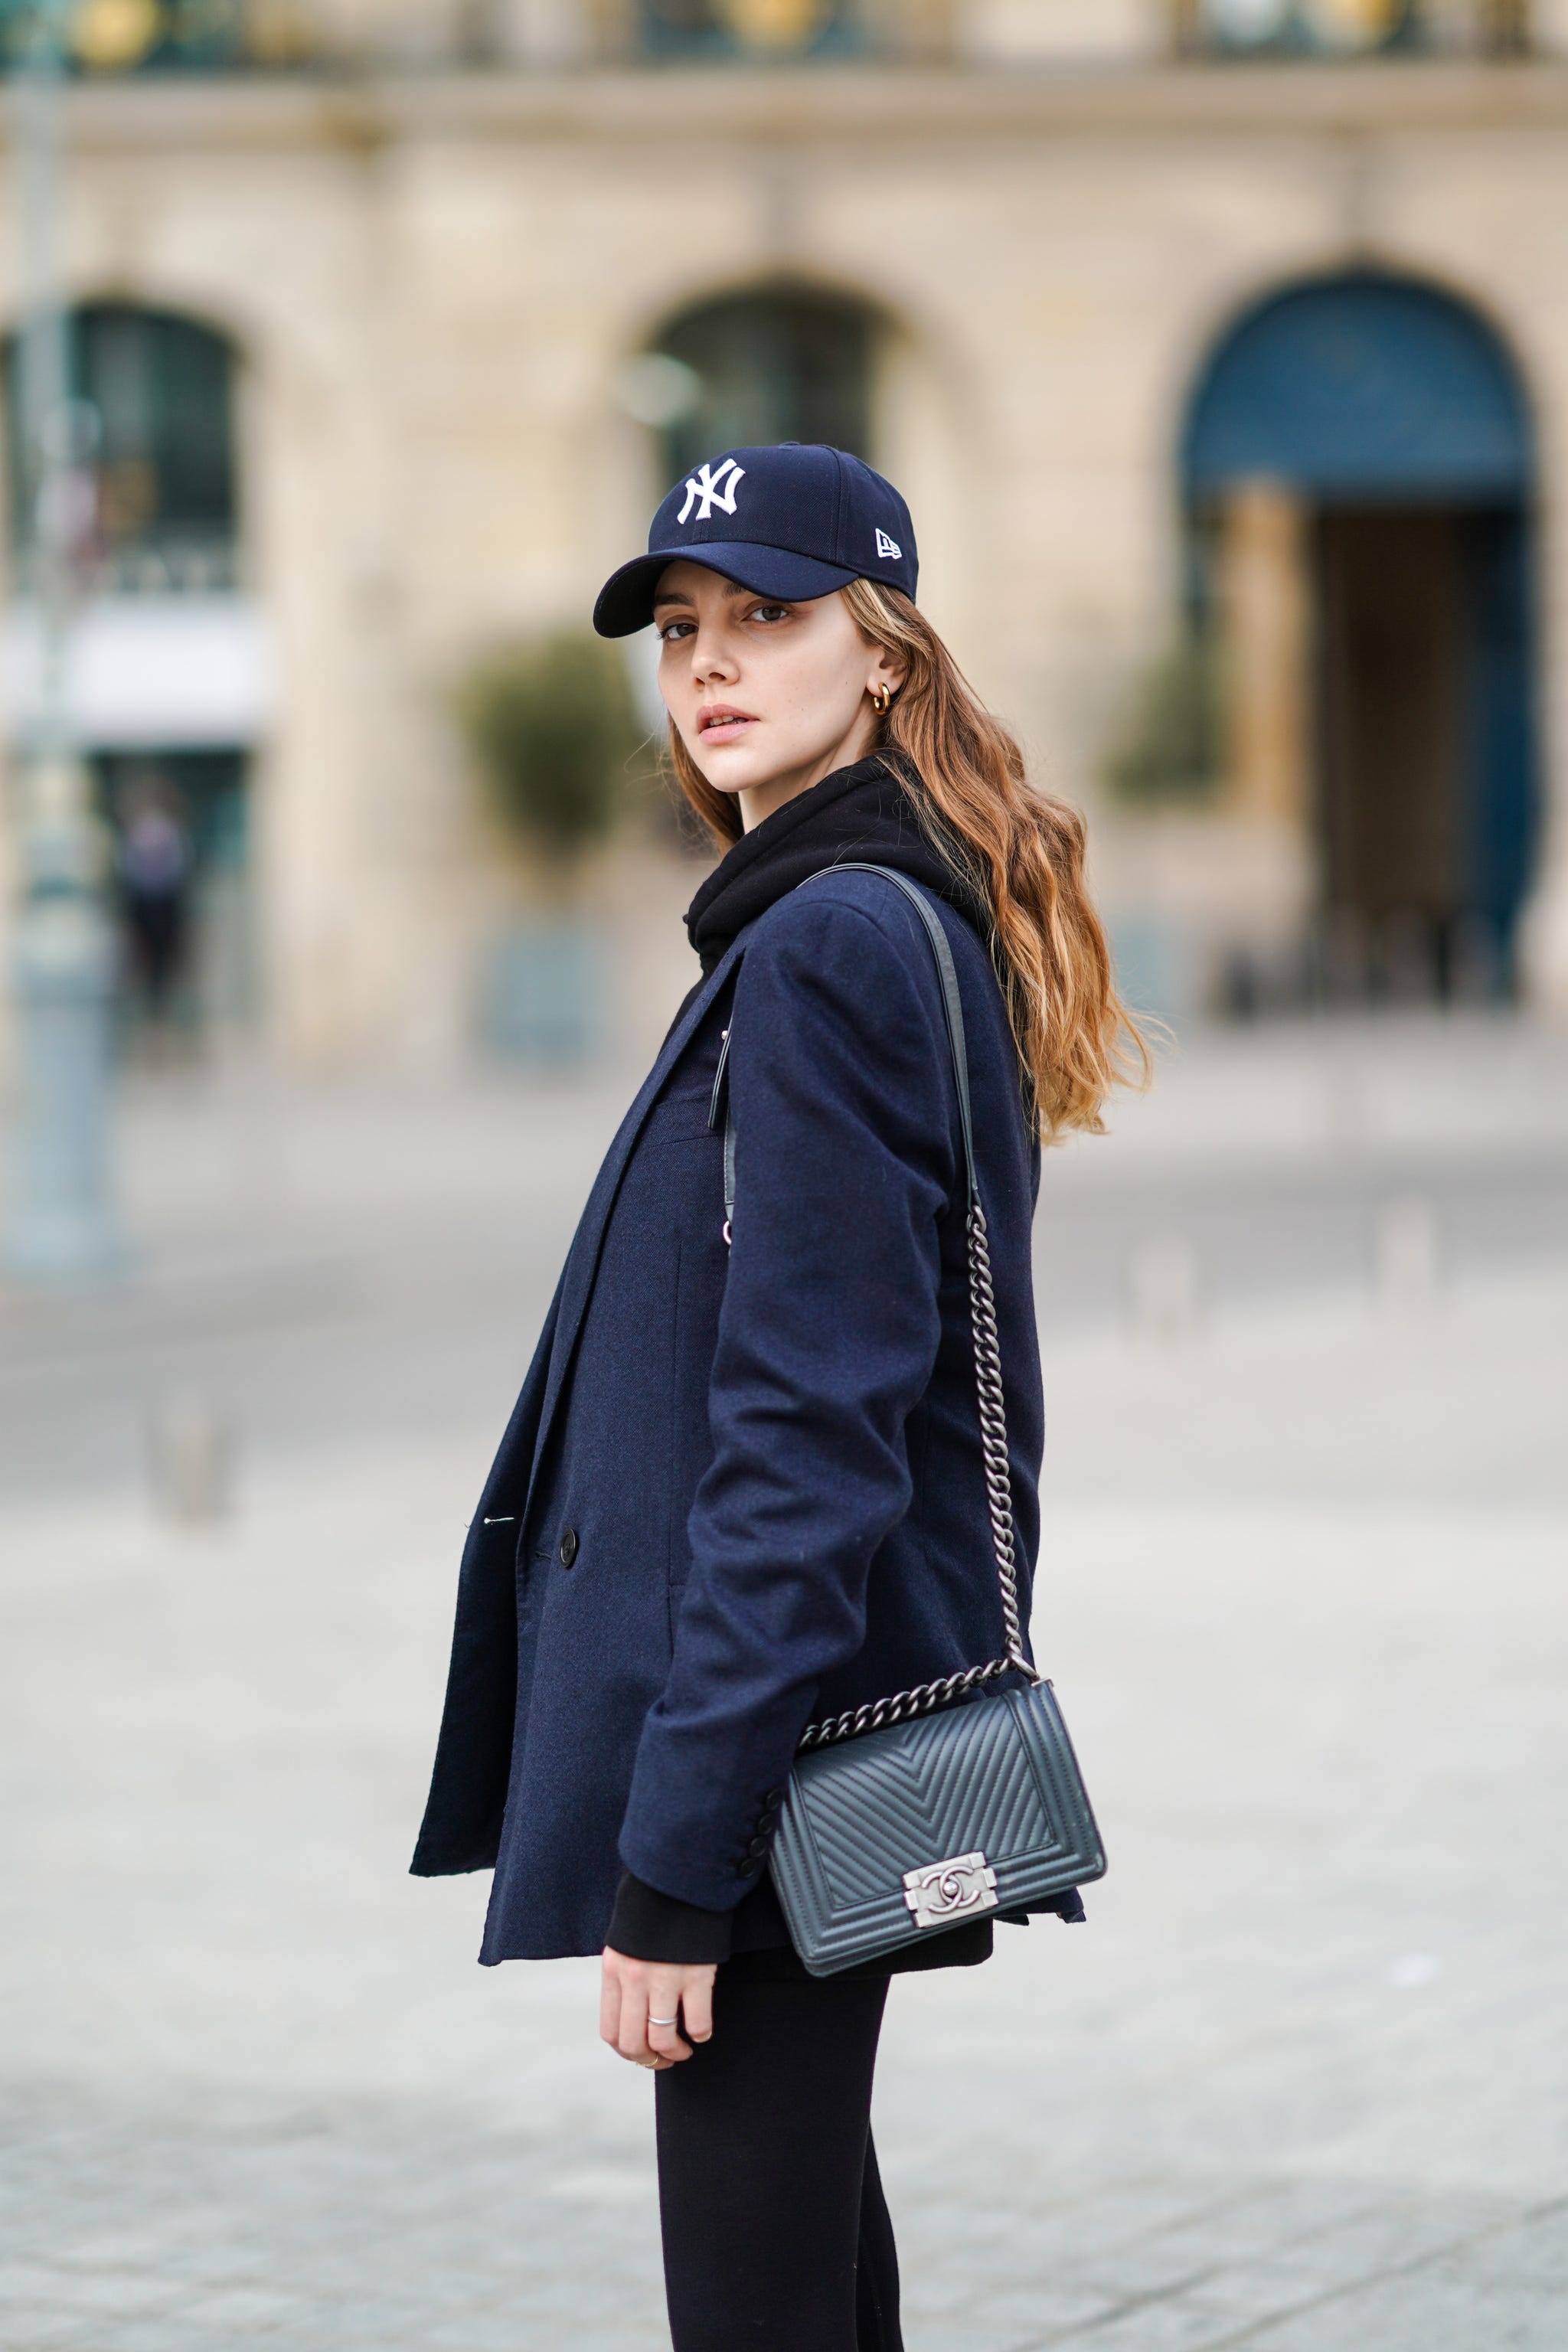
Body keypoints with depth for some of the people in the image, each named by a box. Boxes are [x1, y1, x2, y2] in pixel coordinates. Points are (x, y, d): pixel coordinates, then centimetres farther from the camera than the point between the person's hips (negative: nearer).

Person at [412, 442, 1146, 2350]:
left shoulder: (826, 945, -16)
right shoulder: (903, 926, 15)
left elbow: (805, 1443, -21)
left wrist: (673, 1868, -21)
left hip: (773, 1767, -11)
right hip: (826, 1756, 11)